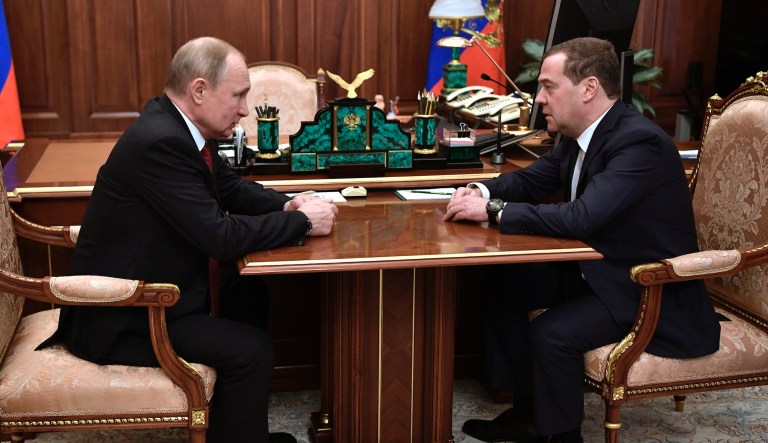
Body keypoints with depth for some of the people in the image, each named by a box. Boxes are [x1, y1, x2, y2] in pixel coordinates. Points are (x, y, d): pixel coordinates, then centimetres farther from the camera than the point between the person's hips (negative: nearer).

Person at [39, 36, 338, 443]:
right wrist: (303, 221, -17)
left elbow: (229, 188, 16)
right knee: (251, 350, -16)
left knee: (249, 291, 17)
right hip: (119, 318, -10)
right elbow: (220, 236, -29)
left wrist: (285, 205, -3)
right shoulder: (159, 142, -27)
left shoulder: (176, 126, 2)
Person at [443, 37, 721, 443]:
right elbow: (531, 180, 13)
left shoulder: (640, 142, -27)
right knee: (503, 285, 4)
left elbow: (581, 217, -37)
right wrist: (481, 192, -8)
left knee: (551, 333, -27)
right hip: (596, 269, 10)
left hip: (653, 294, -9)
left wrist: (493, 210, -29)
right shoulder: (580, 135, 1)